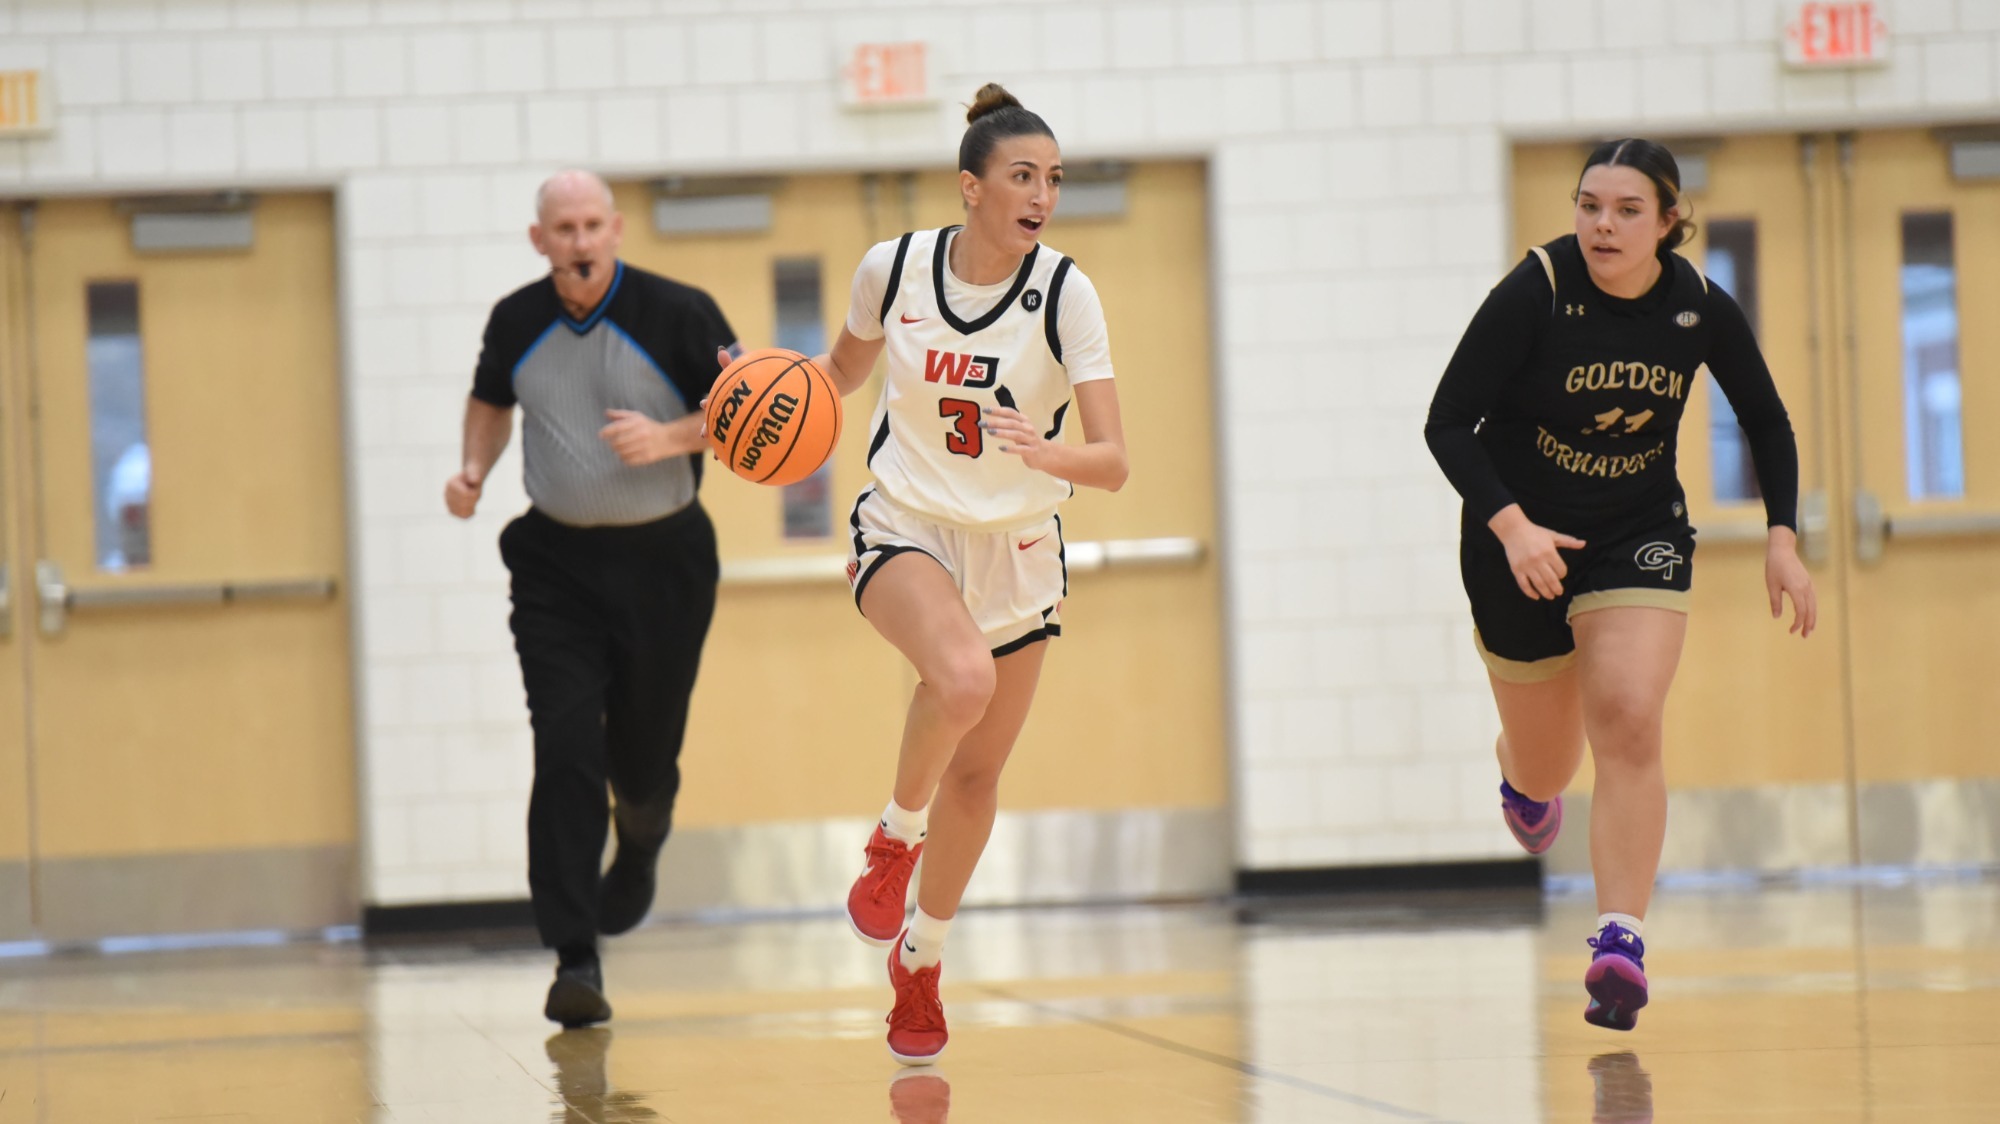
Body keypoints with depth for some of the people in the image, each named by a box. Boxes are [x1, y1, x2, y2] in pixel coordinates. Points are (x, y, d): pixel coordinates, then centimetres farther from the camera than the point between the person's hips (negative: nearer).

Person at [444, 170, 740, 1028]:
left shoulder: (677, 314, -10)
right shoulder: (517, 322, -1)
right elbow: (491, 400, 20)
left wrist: (669, 438, -22)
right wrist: (475, 469, 2)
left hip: (663, 560, -1)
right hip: (556, 563, 1)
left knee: (643, 753, 9)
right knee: (566, 754, -12)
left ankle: (641, 845, 48)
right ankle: (575, 961, -13)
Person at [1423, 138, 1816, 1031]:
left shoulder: (1700, 307, -10)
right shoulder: (1535, 290, -20)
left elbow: (1768, 424, 6)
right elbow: (1448, 424, -19)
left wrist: (1782, 537, -5)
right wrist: (1512, 528, -32)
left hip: (1640, 537, 1)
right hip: (1522, 539, -1)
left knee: (1628, 726, -21)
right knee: (1546, 769, 13)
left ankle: (1619, 944, -19)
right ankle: (1523, 772, 53)